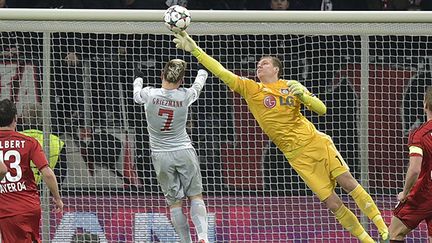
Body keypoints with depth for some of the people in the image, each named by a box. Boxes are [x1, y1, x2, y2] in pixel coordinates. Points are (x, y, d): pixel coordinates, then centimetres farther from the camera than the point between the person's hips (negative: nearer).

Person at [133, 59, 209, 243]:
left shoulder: (149, 94, -11)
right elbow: (197, 86, 15)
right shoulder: (185, 96, -10)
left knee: (175, 202, 6)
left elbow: (136, 95, 14)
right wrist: (202, 73, 38)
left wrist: (138, 79, 36)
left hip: (161, 155, 0)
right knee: (196, 196, 8)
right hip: (184, 152, 0)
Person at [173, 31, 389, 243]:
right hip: (297, 156, 0)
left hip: (315, 142, 0)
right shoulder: (250, 89, 6)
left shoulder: (291, 86, 7)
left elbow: (321, 109, 6)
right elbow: (221, 72, 1)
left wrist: (302, 95, -12)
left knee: (348, 182, -7)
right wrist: (194, 49, -5)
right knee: (332, 202, -6)